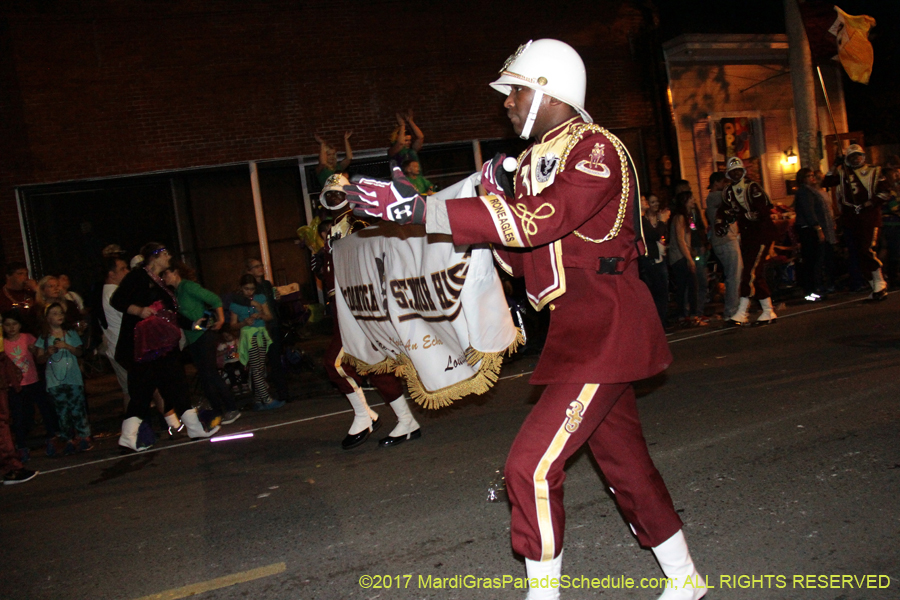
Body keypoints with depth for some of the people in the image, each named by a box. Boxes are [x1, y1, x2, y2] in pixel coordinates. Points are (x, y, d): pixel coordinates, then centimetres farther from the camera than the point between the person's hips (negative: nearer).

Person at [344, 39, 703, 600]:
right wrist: (496, 199, 0)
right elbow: (521, 259, 17)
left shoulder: (595, 149, -13)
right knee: (623, 460, 17)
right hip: (580, 328, 9)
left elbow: (538, 222, -29)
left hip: (606, 325, -9)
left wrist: (420, 208, -30)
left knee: (532, 463, -12)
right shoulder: (534, 162, 16)